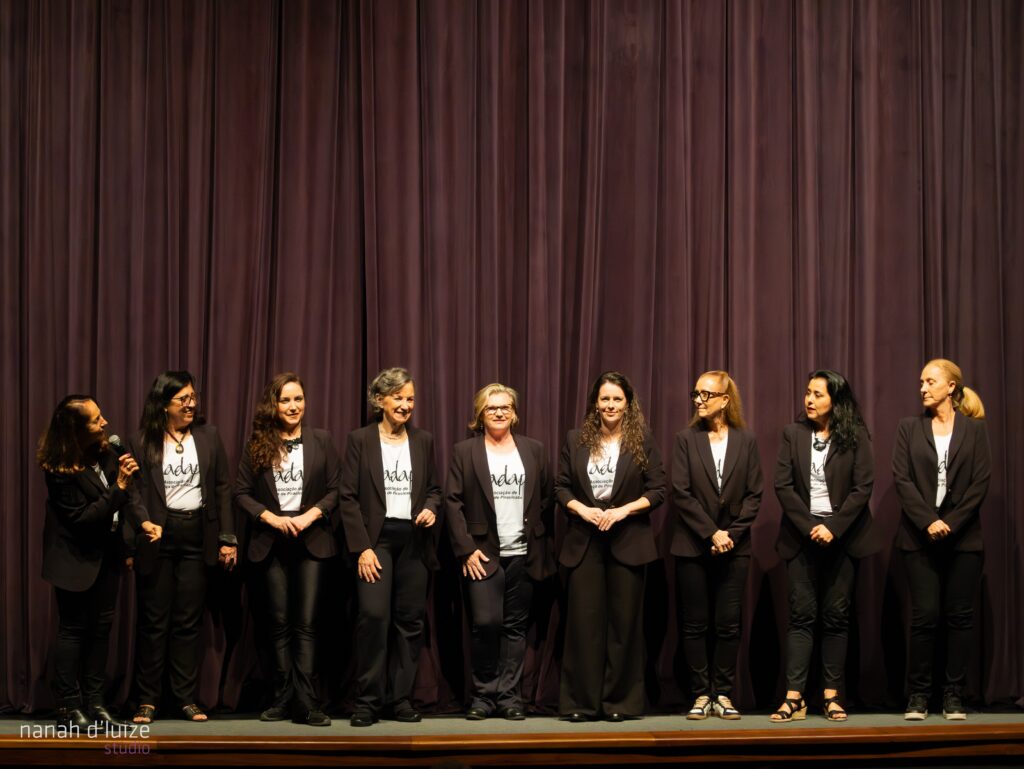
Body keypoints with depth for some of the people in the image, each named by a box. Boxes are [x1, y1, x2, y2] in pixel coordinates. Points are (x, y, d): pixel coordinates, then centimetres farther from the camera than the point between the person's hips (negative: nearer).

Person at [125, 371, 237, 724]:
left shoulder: (208, 437, 7)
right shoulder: (142, 442, 1)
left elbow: (222, 488, 7)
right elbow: (136, 491, -3)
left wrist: (227, 538, 2)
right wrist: (145, 522, -23)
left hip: (197, 534, 2)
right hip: (158, 535, -1)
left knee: (189, 621, 5)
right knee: (153, 621, 2)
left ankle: (187, 698, 10)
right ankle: (147, 699, 9)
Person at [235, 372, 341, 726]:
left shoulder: (321, 441, 5)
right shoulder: (257, 444, 6)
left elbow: (336, 489, 3)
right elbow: (241, 492, 4)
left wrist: (310, 515, -12)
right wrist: (271, 517, -10)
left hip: (311, 540, -1)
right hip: (272, 542, 1)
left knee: (306, 623, -6)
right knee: (280, 623, 5)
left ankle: (306, 702, -7)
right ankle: (283, 699, 11)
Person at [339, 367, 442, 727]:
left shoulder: (423, 440, 11)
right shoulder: (359, 439, 1)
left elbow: (433, 488, 18)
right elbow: (348, 497, -2)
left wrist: (431, 508, -6)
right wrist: (362, 548, -10)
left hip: (414, 539, 3)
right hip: (376, 538, -3)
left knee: (410, 619, 2)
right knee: (374, 614, -15)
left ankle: (400, 698, 11)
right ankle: (368, 700, -5)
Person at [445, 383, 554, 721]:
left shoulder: (534, 450, 11)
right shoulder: (464, 451, 4)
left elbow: (546, 500, 11)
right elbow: (453, 502, 0)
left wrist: (543, 548, 3)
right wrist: (466, 549, -8)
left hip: (523, 555, 2)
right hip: (484, 554, -2)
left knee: (515, 627, 4)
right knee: (486, 622, -12)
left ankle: (509, 696, 10)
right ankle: (483, 694, 3)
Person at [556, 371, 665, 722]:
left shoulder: (643, 440, 3)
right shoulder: (576, 440, 9)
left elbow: (657, 490, 1)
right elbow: (561, 486, 9)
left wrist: (622, 511, -12)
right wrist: (582, 509, -9)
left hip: (628, 543, -1)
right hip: (584, 542, 1)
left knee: (625, 621, 2)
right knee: (584, 621, 0)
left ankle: (620, 702, 10)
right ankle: (581, 702, 5)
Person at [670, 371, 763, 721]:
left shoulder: (746, 441, 4)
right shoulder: (686, 440, 3)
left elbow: (754, 494, 2)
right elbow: (681, 493, -4)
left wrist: (731, 534, -10)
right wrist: (711, 533, -11)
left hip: (734, 547, 0)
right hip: (693, 547, 0)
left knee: (729, 624, 1)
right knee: (695, 624, 2)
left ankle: (723, 694, 9)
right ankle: (701, 695, 9)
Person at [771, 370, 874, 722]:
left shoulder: (856, 436, 0)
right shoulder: (793, 433, 4)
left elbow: (863, 487, -5)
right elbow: (783, 485, -1)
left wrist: (833, 528, -13)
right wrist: (809, 527, -10)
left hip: (842, 536, -1)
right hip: (802, 535, 1)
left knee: (836, 615, 2)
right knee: (801, 614, -2)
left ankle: (832, 696, 6)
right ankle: (794, 698, -5)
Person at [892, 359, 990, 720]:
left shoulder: (974, 428, 5)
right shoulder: (910, 427, 7)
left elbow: (981, 482, -1)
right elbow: (901, 478, -1)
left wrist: (951, 524, -11)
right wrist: (928, 522, -12)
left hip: (963, 537, 0)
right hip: (921, 537, 0)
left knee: (960, 616, 2)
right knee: (924, 616, -3)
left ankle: (954, 696, 8)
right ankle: (918, 695, 4)